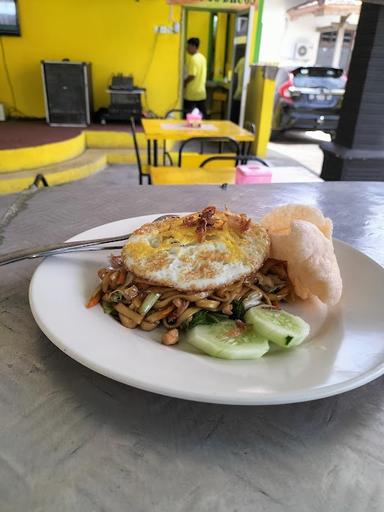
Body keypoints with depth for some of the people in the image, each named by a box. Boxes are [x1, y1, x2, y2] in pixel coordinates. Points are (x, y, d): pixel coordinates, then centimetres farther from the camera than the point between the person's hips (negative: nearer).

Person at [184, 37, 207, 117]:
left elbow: (192, 76, -21)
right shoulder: (203, 57, 12)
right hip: (201, 92, 8)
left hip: (192, 93, -8)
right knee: (202, 115, 10)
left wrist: (184, 82, -5)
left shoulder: (193, 59, -15)